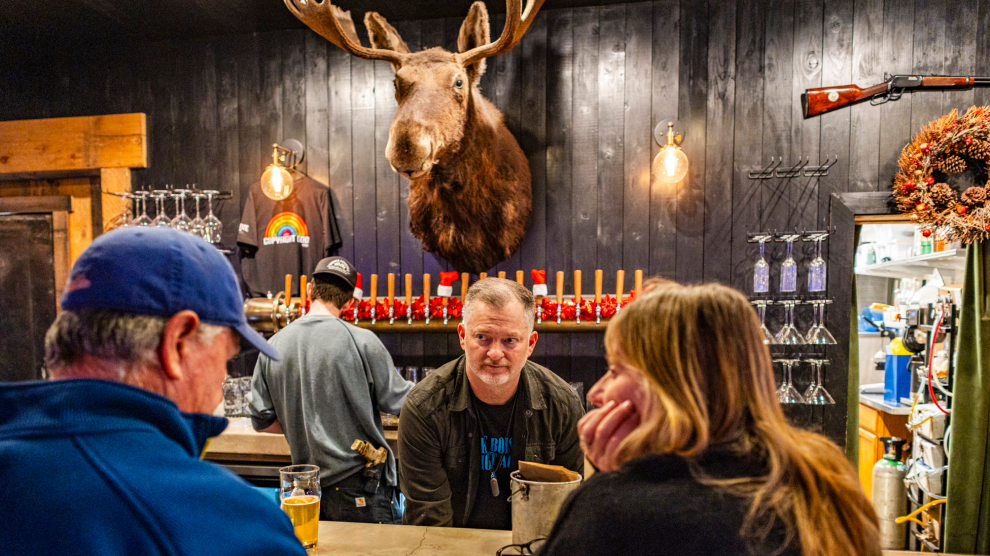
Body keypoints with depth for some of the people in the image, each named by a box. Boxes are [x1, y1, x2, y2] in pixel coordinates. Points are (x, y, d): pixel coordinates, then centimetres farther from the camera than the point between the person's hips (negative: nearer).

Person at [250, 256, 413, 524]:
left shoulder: (273, 346, 0)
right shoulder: (362, 341, -14)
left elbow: (261, 421, 6)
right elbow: (399, 401, -6)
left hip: (307, 489, 5)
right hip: (361, 486, -5)